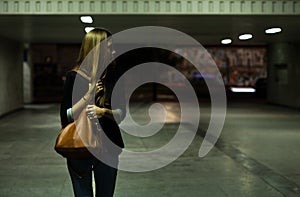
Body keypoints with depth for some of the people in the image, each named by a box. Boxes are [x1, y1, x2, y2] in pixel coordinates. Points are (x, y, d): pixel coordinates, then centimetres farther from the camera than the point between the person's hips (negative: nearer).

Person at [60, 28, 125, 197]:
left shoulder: (114, 77, 0)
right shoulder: (74, 77, -7)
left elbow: (121, 113, -1)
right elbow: (66, 116, -9)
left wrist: (103, 111, -20)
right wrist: (88, 95, -20)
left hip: (108, 149, 2)